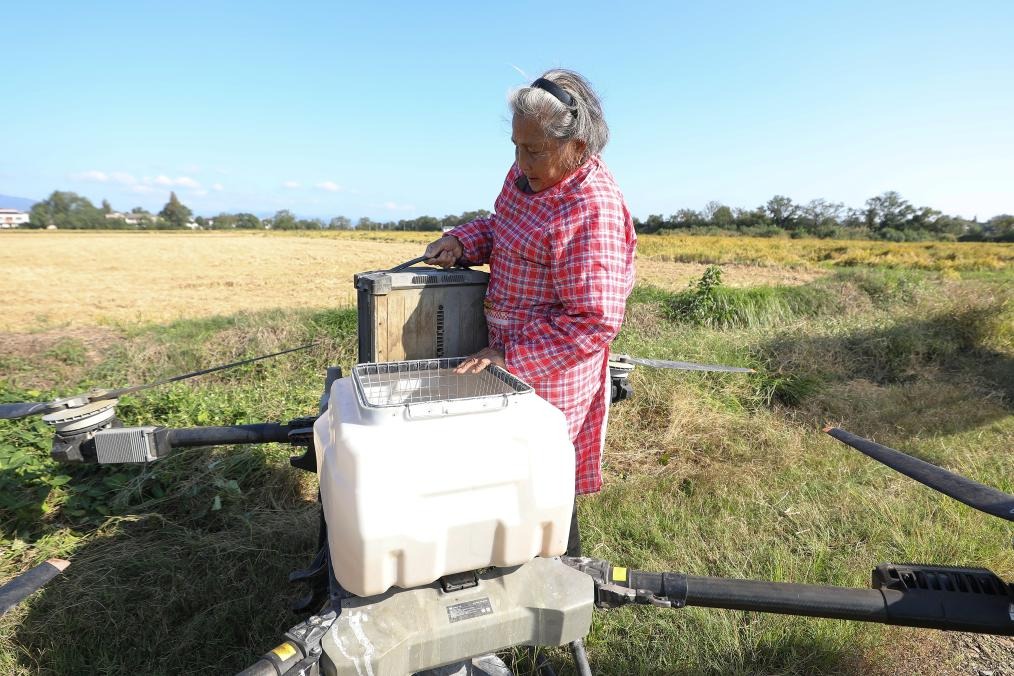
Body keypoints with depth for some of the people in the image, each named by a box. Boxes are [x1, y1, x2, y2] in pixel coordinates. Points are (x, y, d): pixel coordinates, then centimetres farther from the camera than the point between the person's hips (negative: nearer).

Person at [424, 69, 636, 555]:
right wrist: (462, 242, -2)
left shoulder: (592, 210, -26)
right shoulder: (527, 172, 2)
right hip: (507, 354, 9)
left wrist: (511, 359, -25)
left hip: (548, 374, -9)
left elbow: (595, 322, -28)